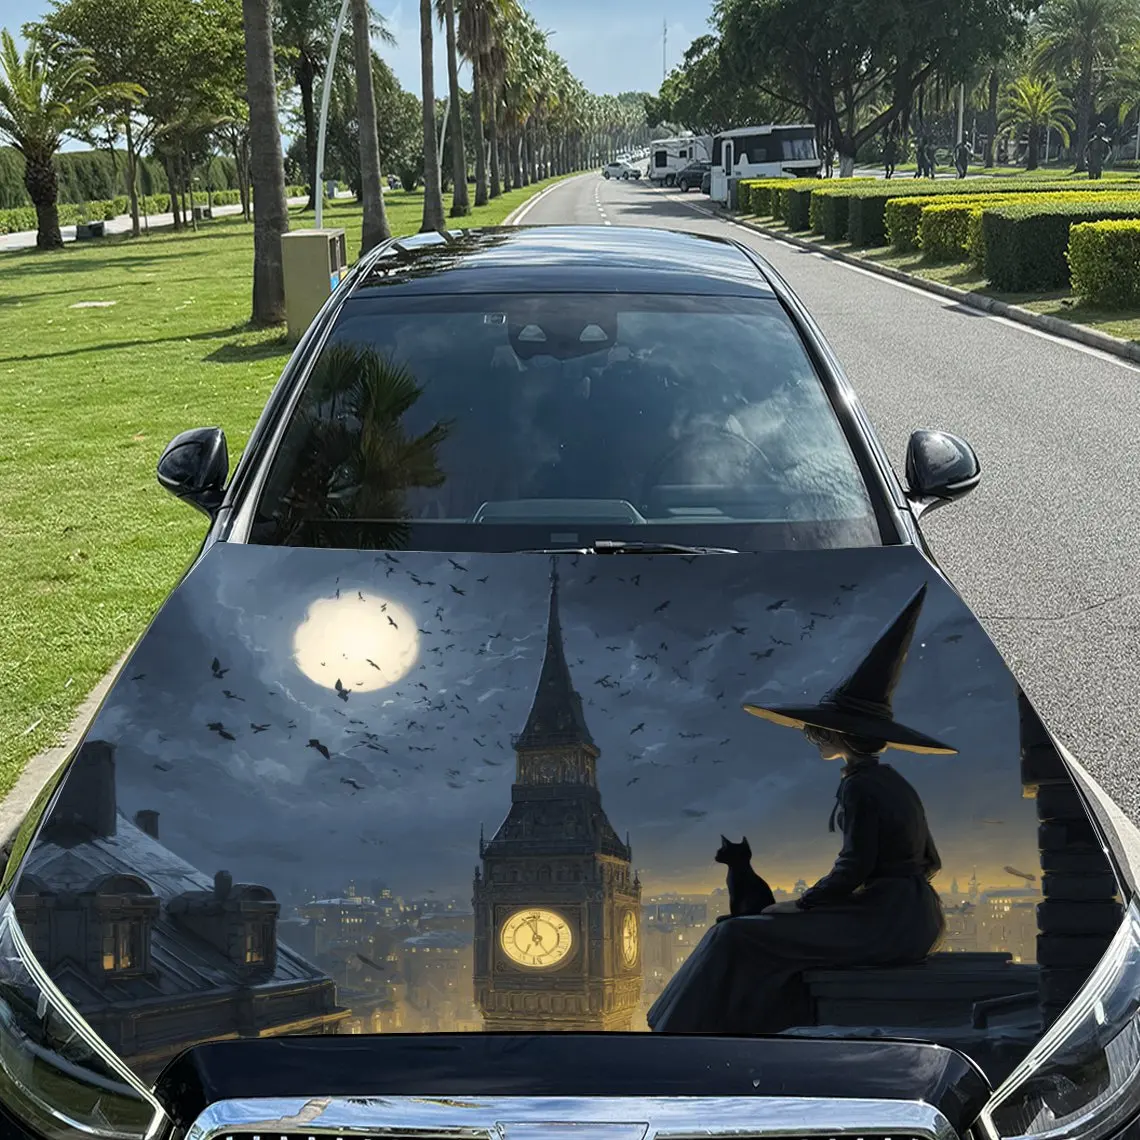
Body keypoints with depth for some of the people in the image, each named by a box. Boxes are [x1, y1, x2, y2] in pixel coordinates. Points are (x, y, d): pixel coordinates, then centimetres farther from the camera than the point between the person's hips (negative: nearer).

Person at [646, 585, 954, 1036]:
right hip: (913, 918, 10)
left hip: (884, 924, -10)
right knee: (774, 930, 24)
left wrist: (801, 903, -4)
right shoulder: (895, 783, 14)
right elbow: (928, 861, 18)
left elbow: (854, 869, -19)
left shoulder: (859, 787, -13)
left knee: (736, 936, -8)